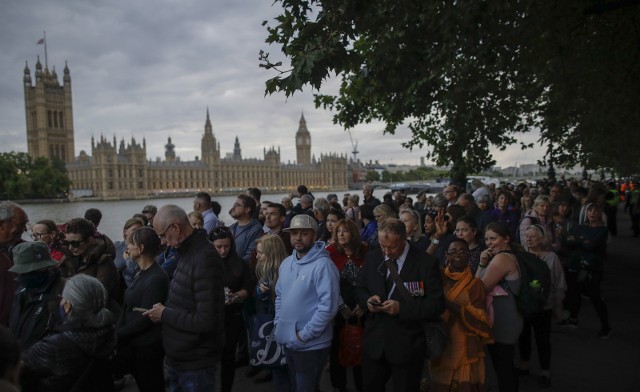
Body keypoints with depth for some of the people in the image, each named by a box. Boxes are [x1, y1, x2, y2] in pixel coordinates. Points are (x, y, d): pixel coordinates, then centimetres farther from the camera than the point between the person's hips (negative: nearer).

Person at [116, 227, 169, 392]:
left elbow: (145, 318, -22)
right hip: (133, 343, 8)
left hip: (148, 346, -8)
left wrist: (118, 334, -13)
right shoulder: (140, 272, 6)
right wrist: (117, 329, -2)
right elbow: (128, 307, 9)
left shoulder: (156, 278, -22)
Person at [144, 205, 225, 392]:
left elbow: (206, 321, -29)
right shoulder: (188, 253, 6)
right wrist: (164, 312, -2)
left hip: (195, 364, -9)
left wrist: (165, 314, -17)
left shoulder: (205, 258, -24)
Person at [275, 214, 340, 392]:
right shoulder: (286, 263, 7)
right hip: (287, 342, 7)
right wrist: (278, 324, 5)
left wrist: (305, 335, -21)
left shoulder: (323, 265, -19)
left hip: (311, 345, -7)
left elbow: (328, 305, -24)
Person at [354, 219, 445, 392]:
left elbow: (437, 304, -14)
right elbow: (360, 290, 11)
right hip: (374, 343, 4)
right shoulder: (372, 257, 1)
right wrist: (368, 299, -13)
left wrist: (402, 308, -25)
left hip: (407, 347, -3)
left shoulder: (426, 263, -13)